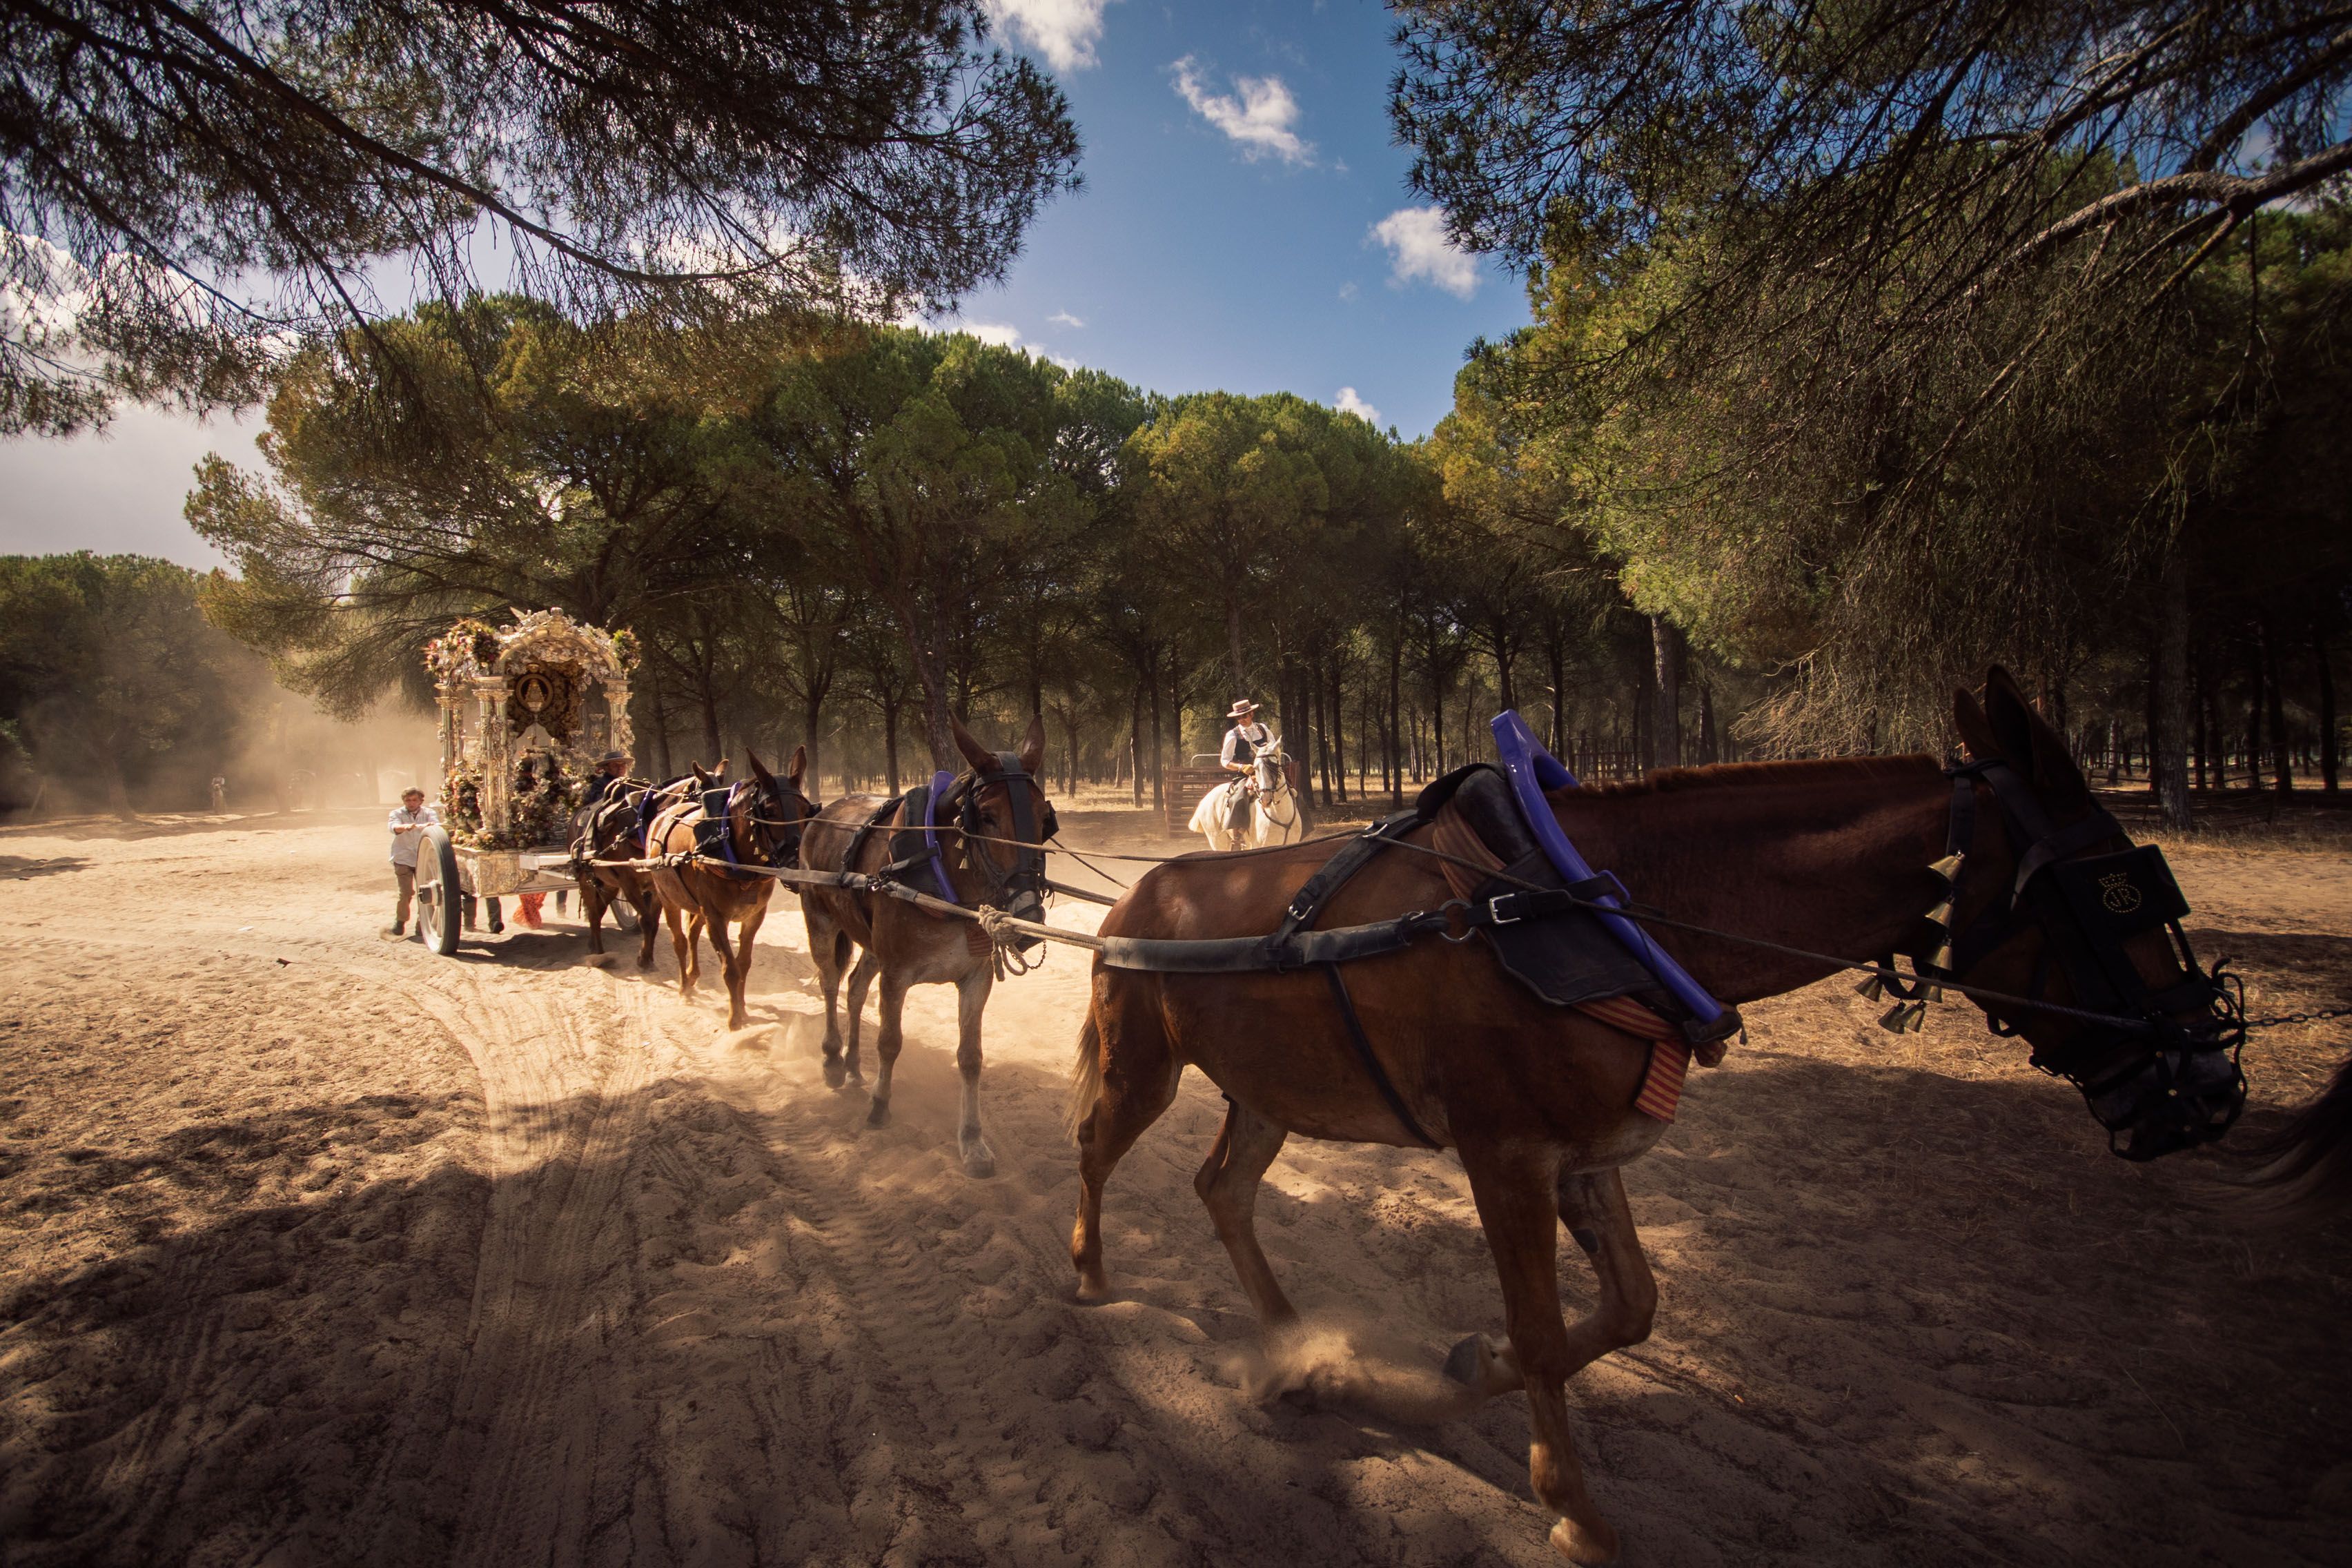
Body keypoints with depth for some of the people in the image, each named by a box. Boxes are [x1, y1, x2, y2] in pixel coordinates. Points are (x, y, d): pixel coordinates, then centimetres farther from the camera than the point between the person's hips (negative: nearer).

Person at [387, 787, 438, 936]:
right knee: (406, 893, -6)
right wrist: (405, 827, -41)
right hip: (403, 859, -1)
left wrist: (428, 825, -42)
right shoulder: (398, 814, 5)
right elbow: (394, 827, -17)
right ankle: (400, 923, 10)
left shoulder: (429, 813, 5)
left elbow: (435, 823, -17)